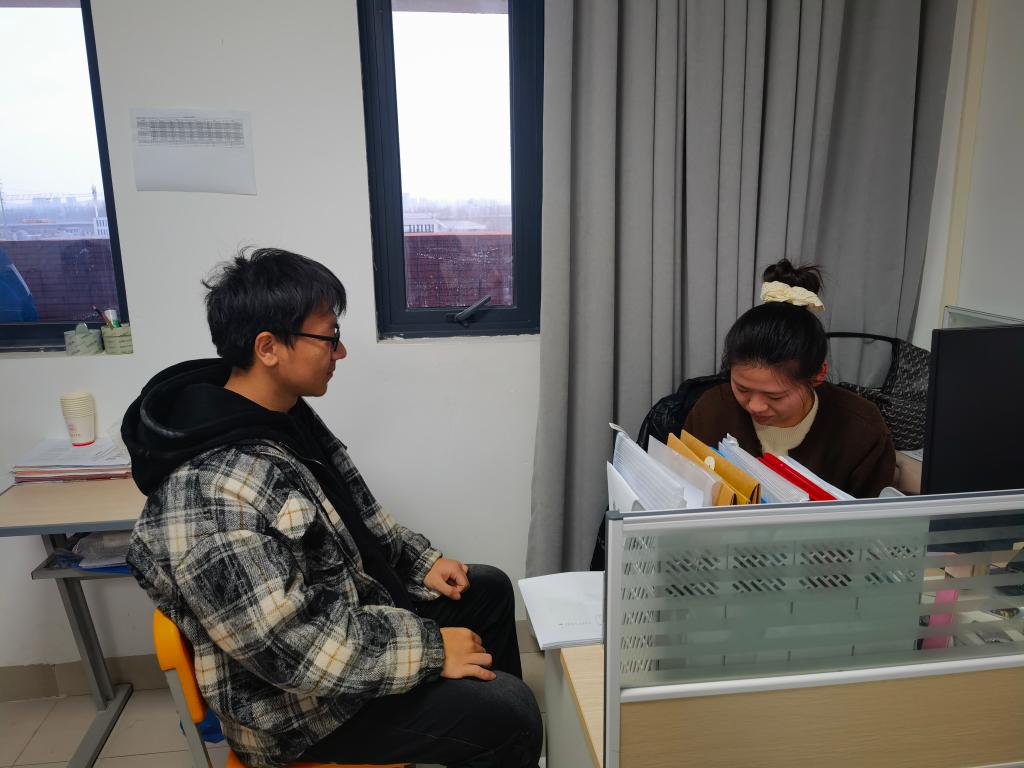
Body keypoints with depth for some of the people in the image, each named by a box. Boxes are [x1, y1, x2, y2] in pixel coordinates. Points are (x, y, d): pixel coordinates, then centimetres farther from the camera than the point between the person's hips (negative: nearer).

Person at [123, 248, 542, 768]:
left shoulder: (283, 413, -4)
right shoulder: (213, 497, -33)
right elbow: (296, 651, -31)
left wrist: (420, 561, 3)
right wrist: (430, 650, -24)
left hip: (352, 601, 10)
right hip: (302, 699, -9)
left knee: (490, 589, 19)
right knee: (510, 713, -14)